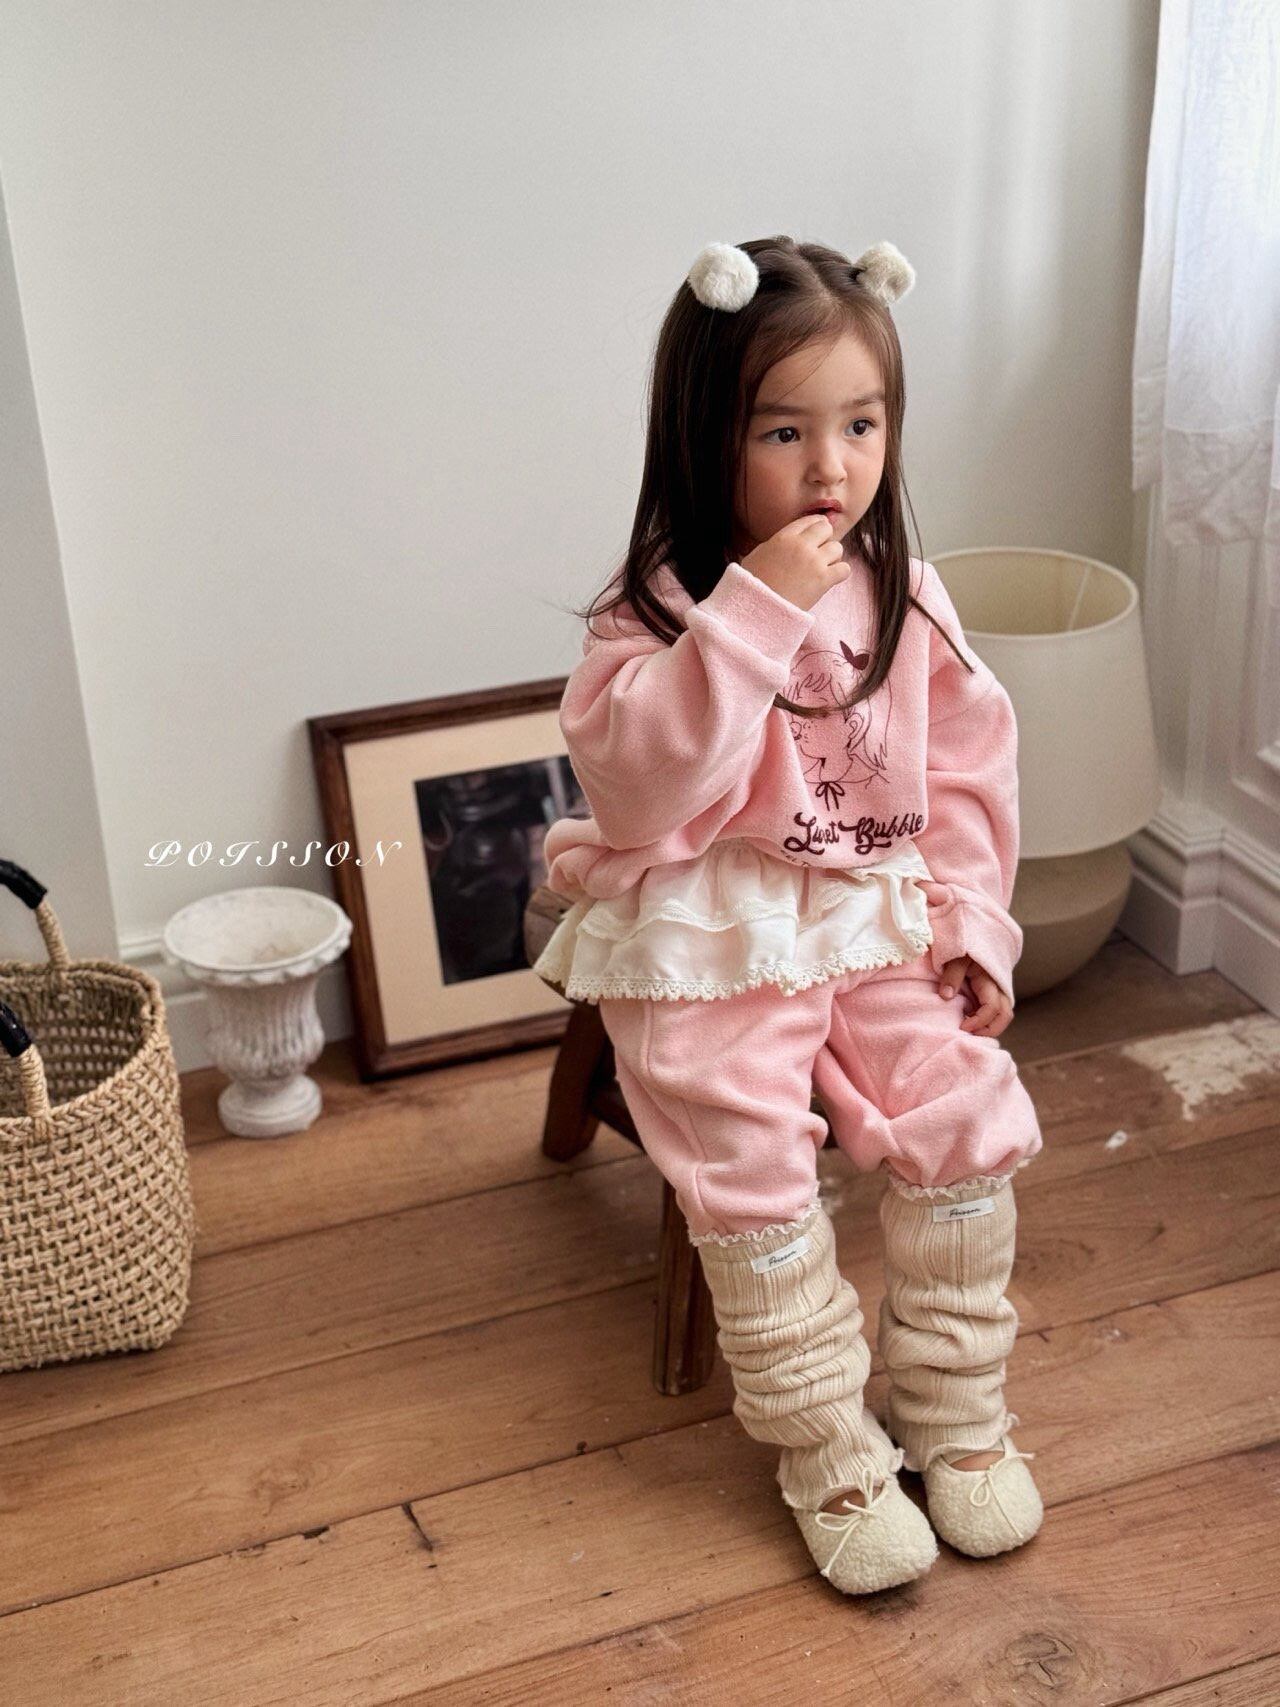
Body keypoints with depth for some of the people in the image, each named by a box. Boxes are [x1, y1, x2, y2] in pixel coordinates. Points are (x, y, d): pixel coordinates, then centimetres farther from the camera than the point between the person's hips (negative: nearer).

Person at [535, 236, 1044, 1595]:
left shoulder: (905, 599, 3)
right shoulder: (658, 610, -11)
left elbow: (966, 767, 11)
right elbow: (637, 783, -26)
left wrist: (969, 917, 0)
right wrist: (756, 612, -29)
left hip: (876, 922, 4)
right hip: (708, 941, -4)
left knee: (968, 1118, -10)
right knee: (750, 1165, -15)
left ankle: (955, 1411, 10)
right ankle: (830, 1454, 4)